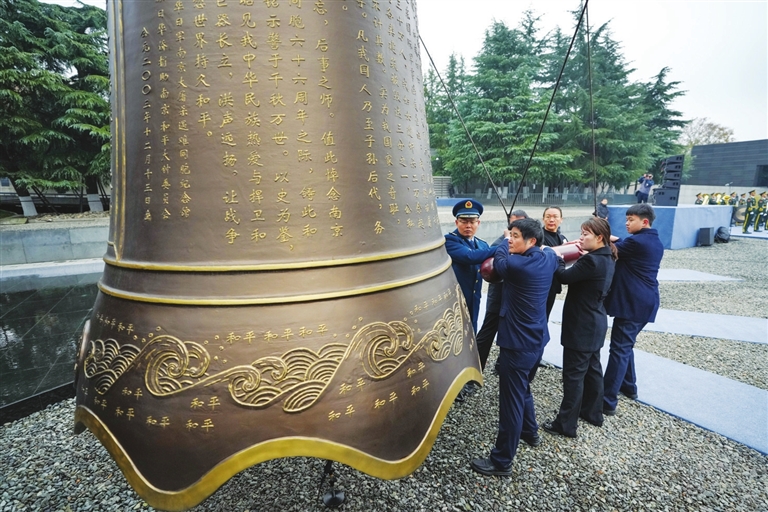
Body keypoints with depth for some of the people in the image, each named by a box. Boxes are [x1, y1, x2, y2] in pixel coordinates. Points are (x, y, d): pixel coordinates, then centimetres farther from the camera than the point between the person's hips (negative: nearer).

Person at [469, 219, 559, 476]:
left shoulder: (517, 265, -22)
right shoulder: (549, 258, 0)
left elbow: (499, 261, 1)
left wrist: (505, 242, 17)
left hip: (518, 342, -9)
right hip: (536, 338, 9)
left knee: (511, 399, 0)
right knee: (522, 388, 29)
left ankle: (501, 461, 13)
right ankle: (530, 432, 49)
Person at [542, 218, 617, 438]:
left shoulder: (592, 261, -23)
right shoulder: (606, 259, 7)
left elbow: (564, 277, -17)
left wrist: (556, 256, -3)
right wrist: (582, 254, 4)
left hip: (582, 327, -10)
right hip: (595, 324, 10)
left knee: (573, 374, -1)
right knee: (592, 369, 21)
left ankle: (566, 424, 10)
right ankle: (593, 413, 36)